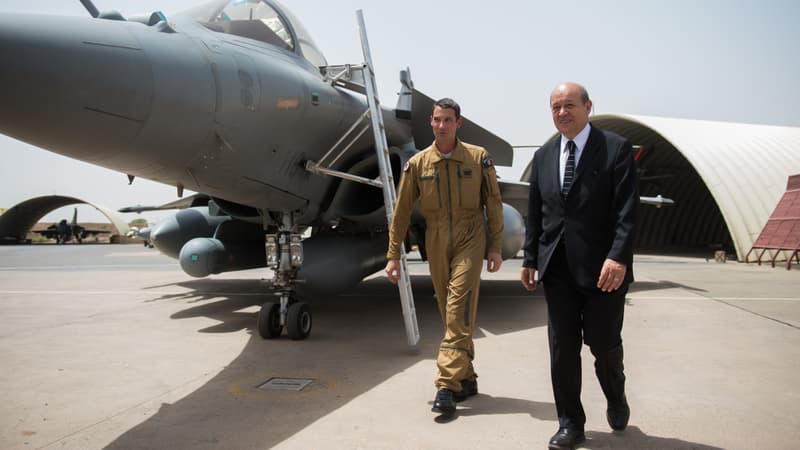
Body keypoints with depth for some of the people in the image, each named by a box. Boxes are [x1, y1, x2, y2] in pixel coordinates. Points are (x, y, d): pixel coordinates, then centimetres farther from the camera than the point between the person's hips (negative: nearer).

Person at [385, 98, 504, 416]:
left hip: (470, 240, -2)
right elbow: (402, 211, 3)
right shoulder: (417, 163, 2)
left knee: (459, 313, -10)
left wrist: (496, 247, 0)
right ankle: (466, 378, 24)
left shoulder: (479, 158, -1)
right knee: (451, 315, 10)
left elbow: (493, 203, 3)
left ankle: (447, 385, -8)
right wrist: (393, 255, 1)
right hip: (436, 243, 3)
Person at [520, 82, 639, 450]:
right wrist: (530, 260, 10)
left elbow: (627, 210, -12)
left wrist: (618, 258, -22)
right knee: (562, 349, 7)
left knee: (604, 343, 6)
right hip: (558, 269, 4)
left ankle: (616, 398, 38)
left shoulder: (616, 149, -4)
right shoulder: (543, 156, 11)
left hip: (603, 269, -4)